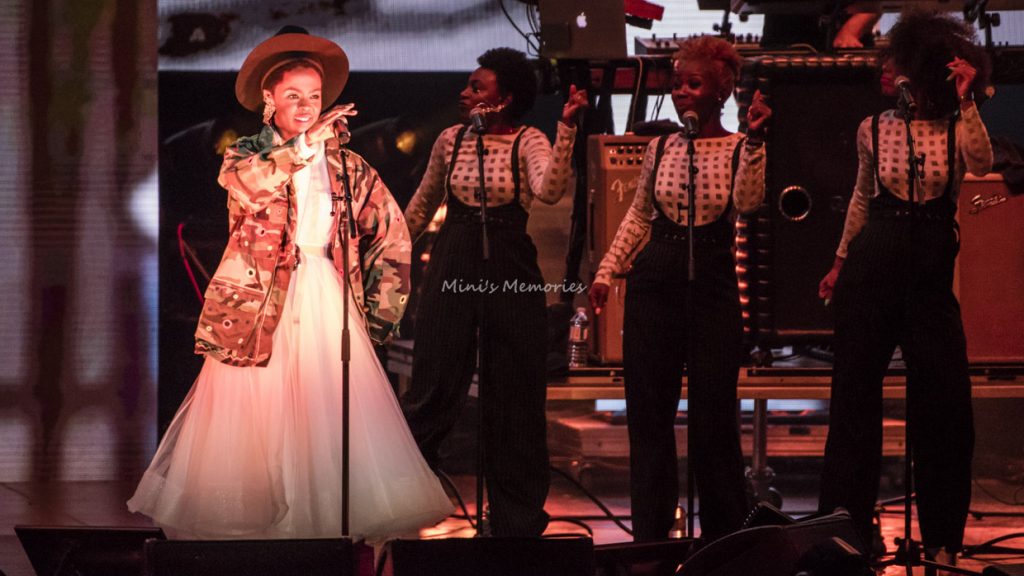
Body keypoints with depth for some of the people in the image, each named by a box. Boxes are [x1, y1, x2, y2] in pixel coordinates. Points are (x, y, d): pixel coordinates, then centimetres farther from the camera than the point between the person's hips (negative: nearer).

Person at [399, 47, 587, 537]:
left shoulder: (527, 143, -5)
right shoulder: (451, 139, 5)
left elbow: (549, 190, -25)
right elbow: (423, 204, 19)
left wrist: (566, 128, -33)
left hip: (510, 273, -2)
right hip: (453, 267, 2)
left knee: (514, 392, 4)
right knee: (433, 384, -2)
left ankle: (518, 518, 16)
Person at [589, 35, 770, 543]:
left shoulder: (740, 150, -2)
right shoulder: (660, 148, 7)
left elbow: (747, 204, -20)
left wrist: (754, 141, -29)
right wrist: (605, 272, 11)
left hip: (712, 284, -3)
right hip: (655, 282, 3)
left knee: (713, 415, 0)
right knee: (648, 410, 5)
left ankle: (722, 537, 12)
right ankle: (650, 534, 14)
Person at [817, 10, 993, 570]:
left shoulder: (956, 130, -1)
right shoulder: (874, 129, 4)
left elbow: (981, 163, -23)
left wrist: (966, 100, -27)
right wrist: (841, 262, 20)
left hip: (931, 269, -1)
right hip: (873, 266, 1)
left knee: (943, 399, -2)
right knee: (855, 394, 5)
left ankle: (942, 538, 10)